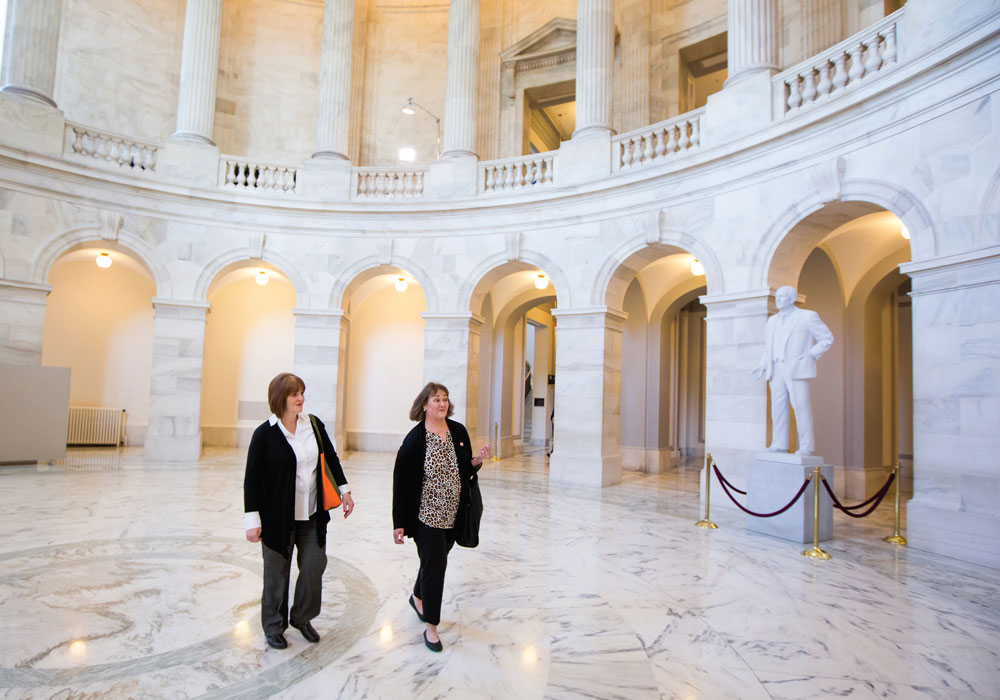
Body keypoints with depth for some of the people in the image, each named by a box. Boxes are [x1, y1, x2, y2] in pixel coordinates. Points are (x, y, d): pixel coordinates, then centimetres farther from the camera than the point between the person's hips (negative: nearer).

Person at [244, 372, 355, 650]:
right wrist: (253, 519, -10)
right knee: (277, 572, 11)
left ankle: (302, 618, 32)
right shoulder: (265, 433, -10)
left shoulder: (314, 425, 1)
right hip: (278, 517, -3)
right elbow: (252, 479, -7)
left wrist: (344, 490, 10)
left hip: (312, 515, 4)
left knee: (314, 567, 7)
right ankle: (274, 627, 32)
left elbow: (331, 458, 12)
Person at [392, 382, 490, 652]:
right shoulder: (415, 439, -14)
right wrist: (399, 523, -12)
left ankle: (418, 597, 47)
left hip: (452, 514, 5)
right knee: (435, 564, -2)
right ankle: (431, 627, 15)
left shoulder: (459, 431, 1)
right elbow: (401, 481, -12)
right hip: (427, 514, -5)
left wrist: (477, 461, -10)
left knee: (434, 561, 19)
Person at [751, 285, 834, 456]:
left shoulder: (807, 316, 2)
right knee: (778, 407, 3)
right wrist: (762, 365, 6)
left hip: (796, 369, -5)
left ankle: (806, 446, -2)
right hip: (776, 370, 6)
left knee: (801, 407, -7)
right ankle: (779, 445, 5)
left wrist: (811, 355, -9)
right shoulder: (772, 321, 18)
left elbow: (827, 338, 3)